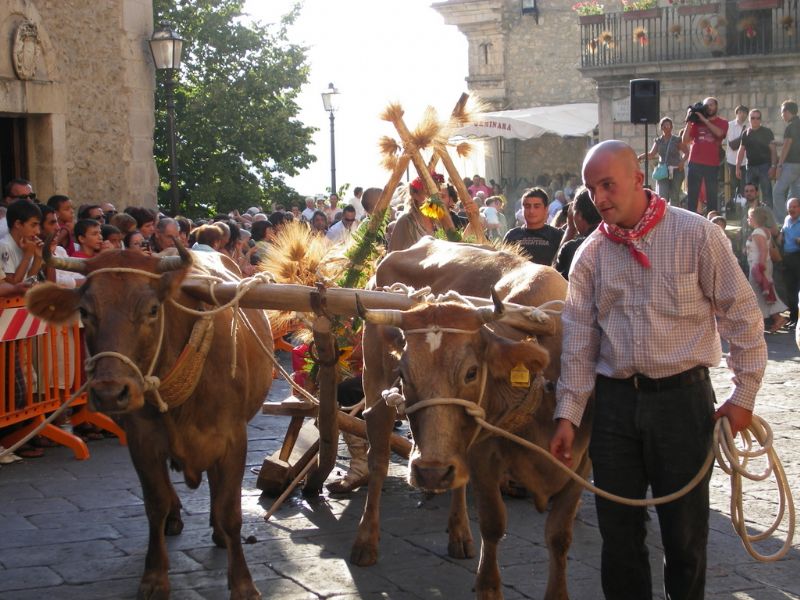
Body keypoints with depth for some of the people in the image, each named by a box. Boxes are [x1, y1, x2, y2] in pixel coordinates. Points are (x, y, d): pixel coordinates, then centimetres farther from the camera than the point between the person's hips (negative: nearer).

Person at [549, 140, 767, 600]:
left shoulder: (696, 234, -5)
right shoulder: (591, 254, 5)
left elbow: (741, 315, -3)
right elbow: (579, 339, 6)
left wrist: (744, 393, -4)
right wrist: (568, 414, 1)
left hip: (683, 395, -3)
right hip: (614, 402, 3)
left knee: (685, 528, 5)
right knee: (619, 527, 8)